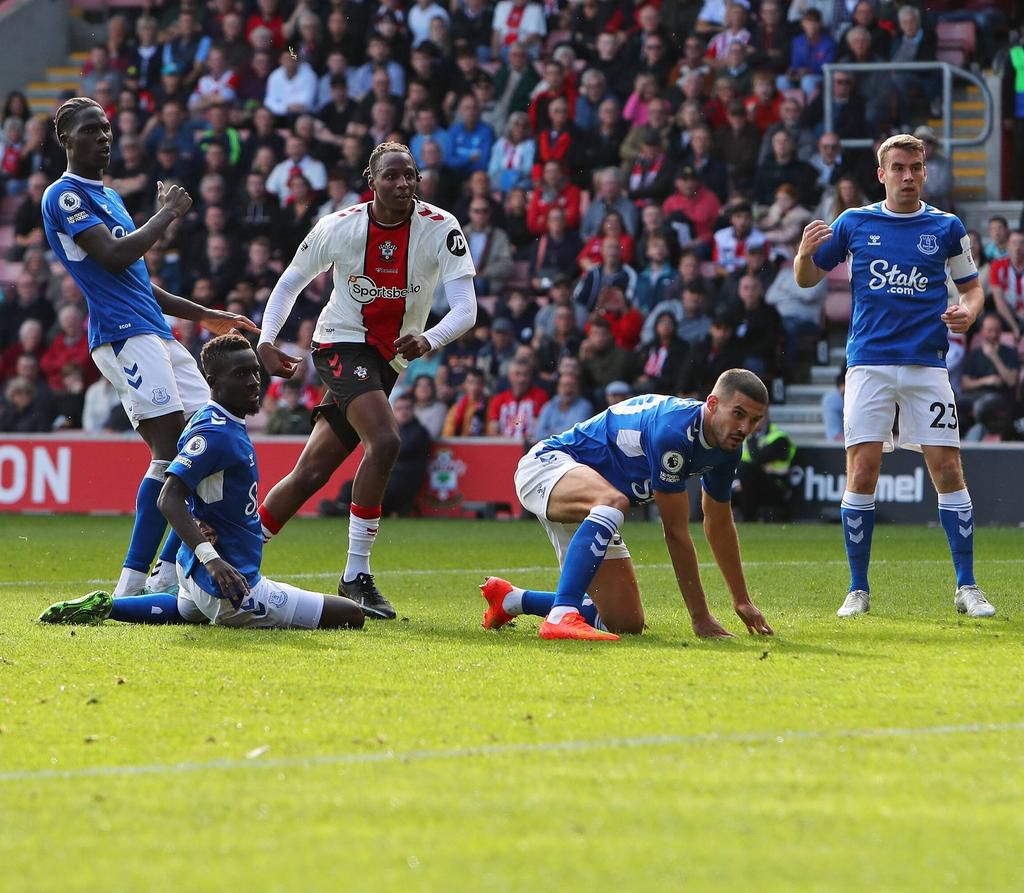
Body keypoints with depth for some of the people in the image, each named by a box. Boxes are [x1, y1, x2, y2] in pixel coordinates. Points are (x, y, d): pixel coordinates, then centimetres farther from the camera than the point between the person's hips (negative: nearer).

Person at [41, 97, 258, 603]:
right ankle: (132, 585, -21)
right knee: (171, 452, -19)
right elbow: (114, 256, -18)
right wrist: (167, 214, -5)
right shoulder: (65, 196, -5)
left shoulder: (108, 197, 25)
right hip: (123, 335, -10)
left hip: (157, 334, 10)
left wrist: (203, 316, 29)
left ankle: (167, 573, 7)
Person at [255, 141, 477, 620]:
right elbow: (290, 283, 6)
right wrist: (265, 340, -9)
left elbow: (465, 309, -20)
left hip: (387, 361, 3)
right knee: (385, 441, -27)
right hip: (342, 344, -3)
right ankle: (355, 576, -20)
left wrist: (428, 340, -41)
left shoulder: (441, 230, -12)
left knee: (311, 473, 5)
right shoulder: (338, 227, -10)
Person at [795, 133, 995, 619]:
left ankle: (967, 587, 4)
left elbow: (972, 287, 14)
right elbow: (808, 279, 12)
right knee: (861, 473, -6)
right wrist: (805, 252, -10)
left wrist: (968, 312, -9)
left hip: (927, 363, 0)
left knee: (948, 470, -4)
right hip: (869, 362, 0)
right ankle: (858, 589, 3)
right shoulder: (854, 223, 6)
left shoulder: (946, 227, 6)